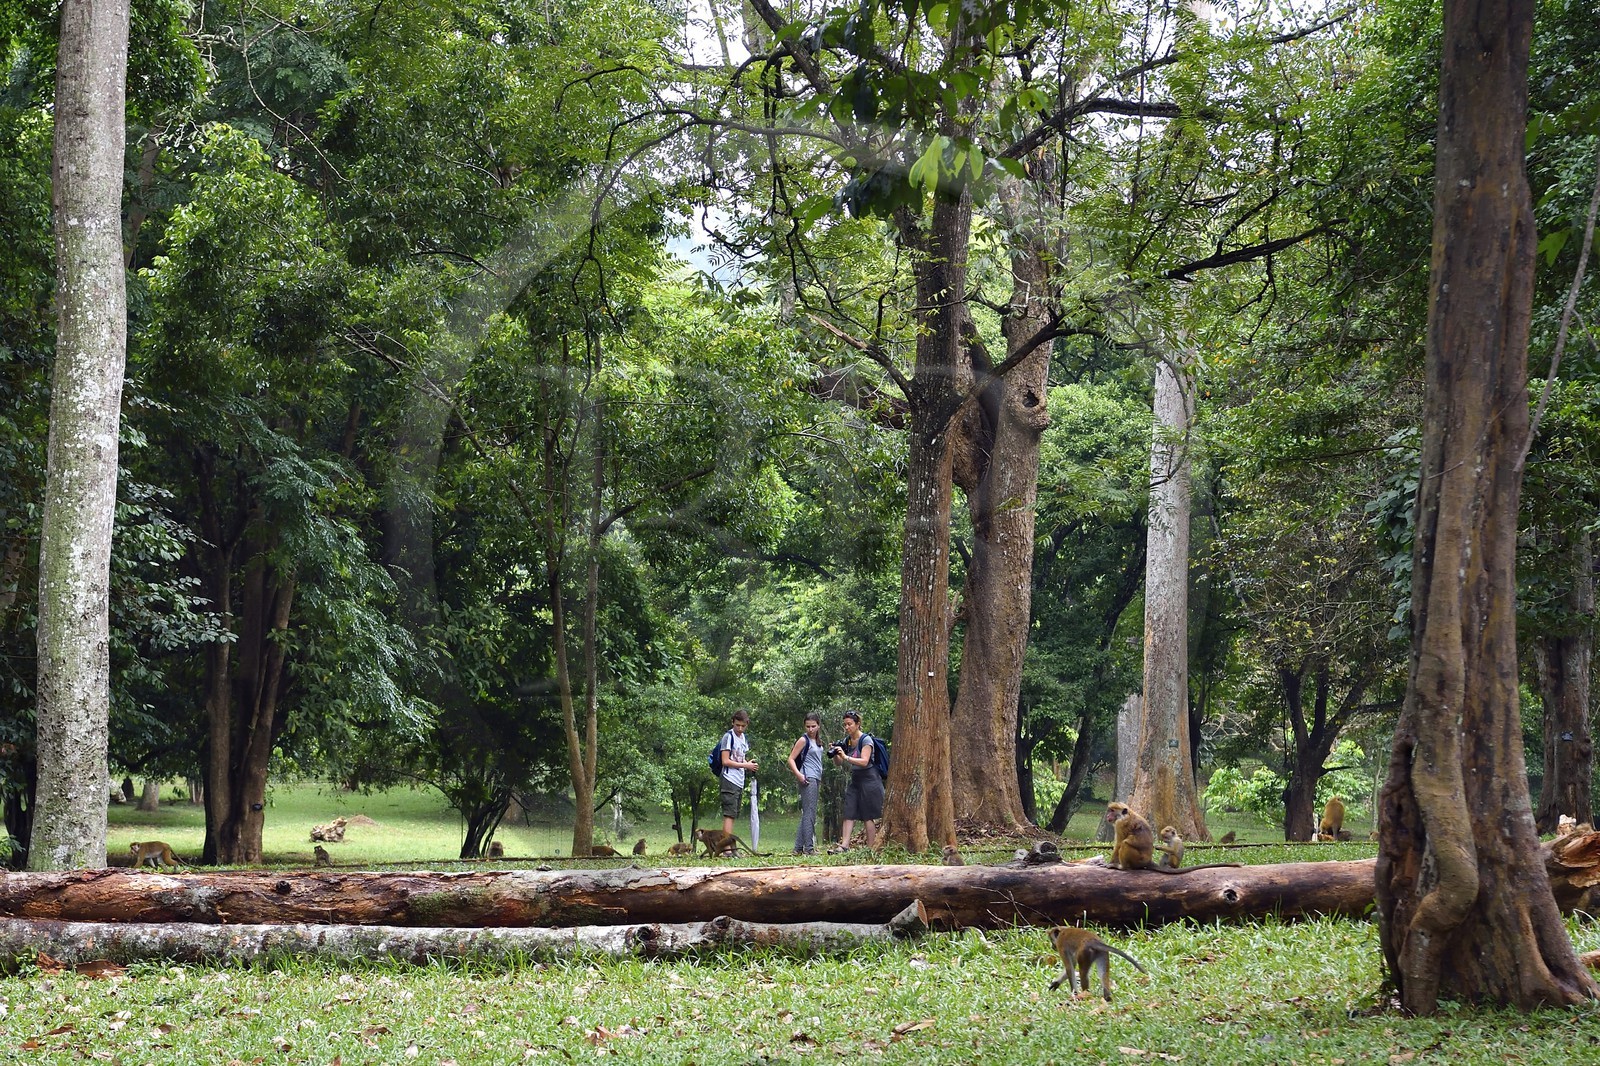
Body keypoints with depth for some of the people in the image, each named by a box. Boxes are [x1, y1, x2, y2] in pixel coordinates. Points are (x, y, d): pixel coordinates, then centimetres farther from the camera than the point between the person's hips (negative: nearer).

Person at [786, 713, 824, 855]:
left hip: (816, 779, 9)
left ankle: (798, 848, 13)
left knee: (807, 814, 9)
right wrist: (798, 775, -22)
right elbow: (791, 759, -10)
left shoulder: (817, 741, 16)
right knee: (809, 813, -10)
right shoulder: (804, 740, -6)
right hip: (808, 779, -9)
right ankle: (808, 848, -10)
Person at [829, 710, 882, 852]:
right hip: (855, 780, 7)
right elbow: (839, 763, 11)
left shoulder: (866, 739, -11)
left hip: (869, 780, -7)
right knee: (849, 814, -5)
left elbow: (864, 761, -22)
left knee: (868, 816, -4)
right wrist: (835, 754, -11)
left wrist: (845, 756, -31)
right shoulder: (846, 741, 9)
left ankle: (870, 849, -1)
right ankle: (844, 845, -12)